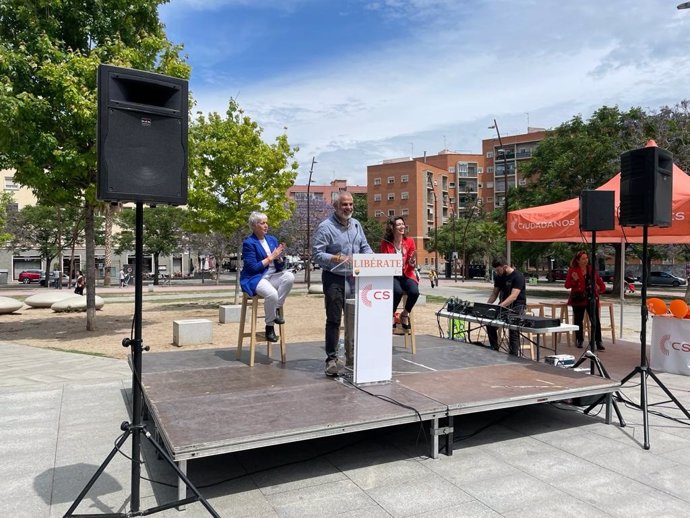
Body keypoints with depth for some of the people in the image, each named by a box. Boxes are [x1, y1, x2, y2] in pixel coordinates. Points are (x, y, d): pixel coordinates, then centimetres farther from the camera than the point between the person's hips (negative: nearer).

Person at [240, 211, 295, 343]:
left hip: (272, 276, 6)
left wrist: (279, 257, -10)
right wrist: (271, 257, -14)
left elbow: (280, 266, 11)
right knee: (272, 294, -34)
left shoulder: (272, 239, 10)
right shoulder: (248, 243, -7)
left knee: (289, 276, -24)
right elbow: (253, 267, -15)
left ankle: (277, 309, -11)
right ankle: (269, 326, -11)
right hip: (254, 279, -6)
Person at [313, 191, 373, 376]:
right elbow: (317, 254, -14)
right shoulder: (325, 227, -8)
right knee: (334, 320, -3)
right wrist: (334, 258, -30)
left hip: (355, 279, 6)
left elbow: (365, 247, 16)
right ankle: (332, 359, 4)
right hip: (334, 279, -6)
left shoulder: (356, 225, 13)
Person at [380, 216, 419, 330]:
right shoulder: (385, 243, -2)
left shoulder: (409, 241, 3)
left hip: (406, 275, 2)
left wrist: (412, 263, -17)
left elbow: (411, 266, 6)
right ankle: (392, 315, -4)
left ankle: (405, 314, 1)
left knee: (415, 292, -29)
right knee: (397, 291, -35)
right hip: (392, 275, -2)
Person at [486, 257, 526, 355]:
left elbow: (513, 296, -26)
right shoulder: (499, 277, 8)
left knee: (513, 331, -15)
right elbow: (494, 294, 13)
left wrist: (500, 306, -38)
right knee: (490, 324, -8)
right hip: (503, 305, 7)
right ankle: (494, 350, 4)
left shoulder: (518, 276, -15)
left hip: (516, 307, -7)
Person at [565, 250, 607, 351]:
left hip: (592, 298, 2)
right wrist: (574, 280, -18)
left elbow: (598, 280, 22)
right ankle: (580, 340, 20)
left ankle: (598, 342, -4)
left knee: (596, 320, -5)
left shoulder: (592, 269, 8)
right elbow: (567, 285, -2)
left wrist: (602, 288, 7)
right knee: (578, 320, 6)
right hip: (578, 299, -2)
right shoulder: (572, 270, -2)